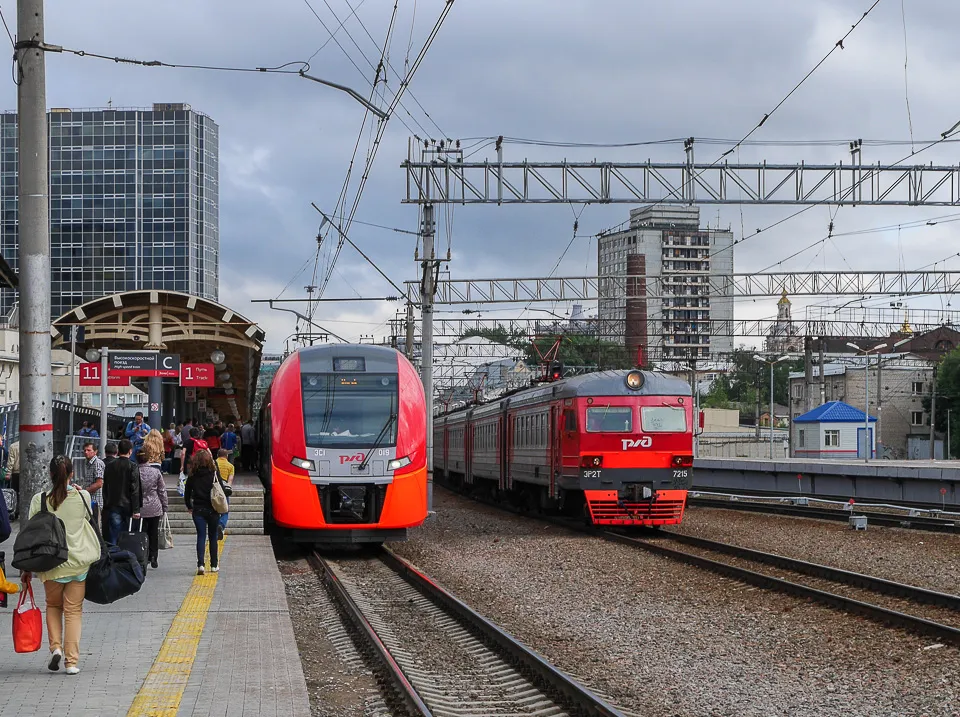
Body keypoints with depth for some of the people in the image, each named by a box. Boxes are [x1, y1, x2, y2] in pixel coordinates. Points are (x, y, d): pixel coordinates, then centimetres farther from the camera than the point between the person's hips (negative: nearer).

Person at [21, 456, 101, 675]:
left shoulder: (39, 500, -7)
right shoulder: (83, 497, -5)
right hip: (79, 562, 0)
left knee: (53, 606, 21)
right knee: (74, 611, 6)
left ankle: (55, 647, 3)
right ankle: (72, 661, 2)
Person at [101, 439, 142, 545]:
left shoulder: (109, 466, 6)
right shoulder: (132, 467, -7)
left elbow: (105, 488, 11)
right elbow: (135, 490, -11)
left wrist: (106, 505, 16)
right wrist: (136, 509, -9)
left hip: (112, 506, 3)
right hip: (126, 506, -3)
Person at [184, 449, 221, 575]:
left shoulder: (192, 476, -3)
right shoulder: (213, 474, -9)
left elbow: (187, 493, 3)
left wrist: (189, 507, 18)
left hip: (198, 510, 1)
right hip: (212, 510, -1)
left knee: (201, 536, 1)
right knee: (213, 537, 12)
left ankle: (200, 564, -16)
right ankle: (214, 565, 18)